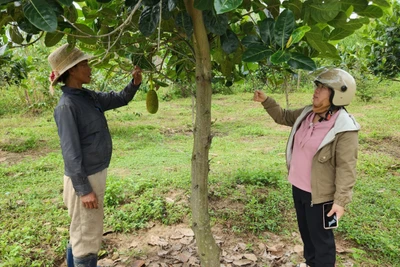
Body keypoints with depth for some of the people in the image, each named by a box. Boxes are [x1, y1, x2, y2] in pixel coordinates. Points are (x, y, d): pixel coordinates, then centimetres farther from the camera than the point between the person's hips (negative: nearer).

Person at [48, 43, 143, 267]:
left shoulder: (89, 97, 5)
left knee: (83, 229, 24)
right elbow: (71, 151, -21)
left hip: (97, 174, 9)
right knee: (86, 233, 6)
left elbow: (121, 99, 14)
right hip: (84, 178, -9)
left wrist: (135, 83, -5)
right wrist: (83, 189, -20)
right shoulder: (67, 105, -20)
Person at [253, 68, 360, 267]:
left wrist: (340, 200, -23)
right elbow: (283, 117, 16)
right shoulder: (307, 114, -1)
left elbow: (346, 168, -22)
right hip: (298, 187, 8)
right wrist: (265, 101, 5)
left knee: (321, 237, 12)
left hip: (319, 194, -8)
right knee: (305, 230, 27)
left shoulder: (344, 128, -23)